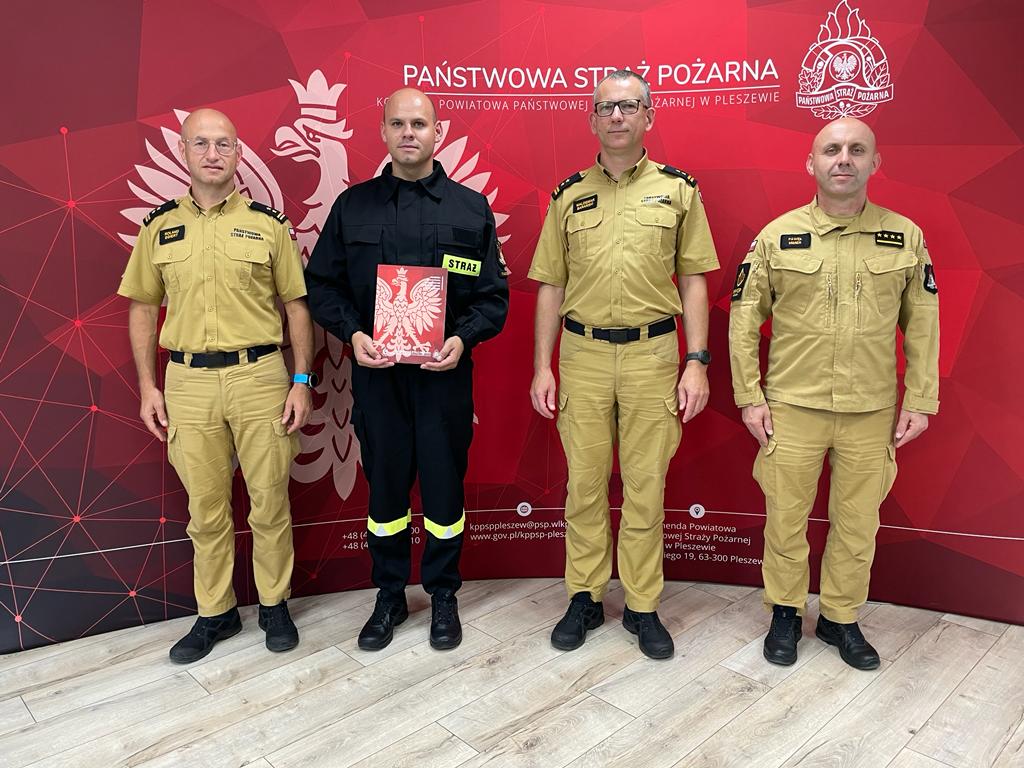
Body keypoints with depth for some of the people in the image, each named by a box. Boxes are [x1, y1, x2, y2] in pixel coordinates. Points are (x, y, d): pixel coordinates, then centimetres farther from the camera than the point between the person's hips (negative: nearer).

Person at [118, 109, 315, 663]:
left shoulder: (268, 224, 2)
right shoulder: (159, 228, 7)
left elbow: (297, 306, 3)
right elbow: (142, 308, 11)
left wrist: (302, 381, -3)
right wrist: (147, 387, 5)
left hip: (260, 375, -1)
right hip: (188, 382, 2)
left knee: (269, 503, 7)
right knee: (206, 508, 11)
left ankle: (275, 604, 26)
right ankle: (215, 613, 27)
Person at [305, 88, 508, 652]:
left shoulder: (471, 208, 4)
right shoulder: (353, 205, 6)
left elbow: (493, 294, 2)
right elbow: (321, 284, 7)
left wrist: (463, 337, -15)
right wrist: (352, 333, -10)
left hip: (445, 373, -1)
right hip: (376, 372, 1)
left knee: (444, 487, 8)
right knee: (384, 487, 11)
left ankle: (443, 595, 28)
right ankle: (389, 596, 30)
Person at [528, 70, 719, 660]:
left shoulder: (678, 189, 5)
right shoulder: (569, 195, 9)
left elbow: (694, 281, 4)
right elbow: (551, 286, 8)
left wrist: (697, 362, -5)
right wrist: (542, 367, 2)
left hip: (652, 353, -1)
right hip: (581, 353, 1)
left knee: (646, 485, 5)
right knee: (585, 483, 8)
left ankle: (643, 606, 21)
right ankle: (585, 598, 24)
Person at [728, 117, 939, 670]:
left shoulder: (906, 237, 2)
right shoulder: (777, 235, -2)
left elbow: (922, 326, 7)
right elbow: (744, 319, 0)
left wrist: (920, 401, 4)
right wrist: (749, 397, -3)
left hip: (872, 413, 2)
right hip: (792, 408, -1)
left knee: (858, 522, 11)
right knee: (786, 516, 8)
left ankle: (841, 618, 32)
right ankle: (785, 612, 29)